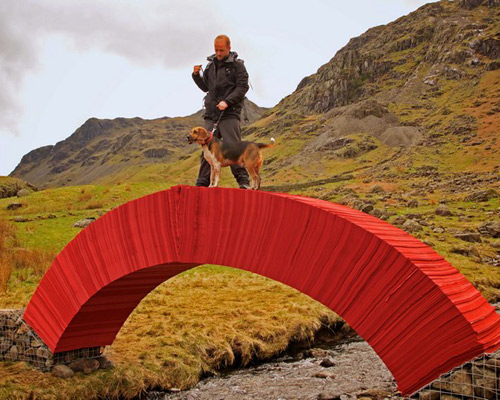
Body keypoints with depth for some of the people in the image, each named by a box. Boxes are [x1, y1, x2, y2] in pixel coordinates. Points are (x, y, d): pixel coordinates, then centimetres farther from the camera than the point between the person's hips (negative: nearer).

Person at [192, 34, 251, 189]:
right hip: (211, 113, 5)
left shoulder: (237, 65, 3)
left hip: (229, 113, -5)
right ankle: (202, 182, 5)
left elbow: (242, 87, -6)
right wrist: (196, 76, 8)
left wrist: (227, 102, -17)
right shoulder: (211, 65, 19)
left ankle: (243, 180, -8)